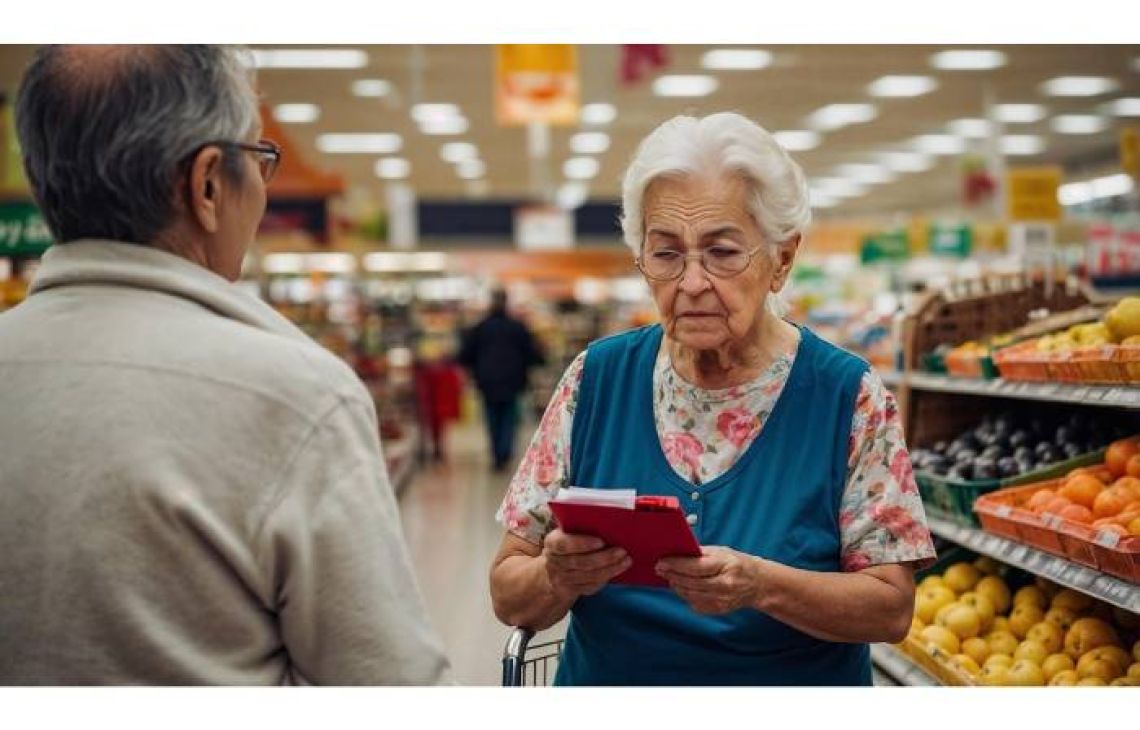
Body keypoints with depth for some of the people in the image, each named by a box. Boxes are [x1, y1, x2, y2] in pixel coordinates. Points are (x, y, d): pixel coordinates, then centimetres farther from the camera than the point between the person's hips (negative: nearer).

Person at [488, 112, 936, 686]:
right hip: (603, 680, 2)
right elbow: (508, 595, -6)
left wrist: (761, 585, -30)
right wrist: (557, 577, -27)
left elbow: (892, 607, -13)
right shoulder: (595, 380, -9)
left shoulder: (849, 396, -13)